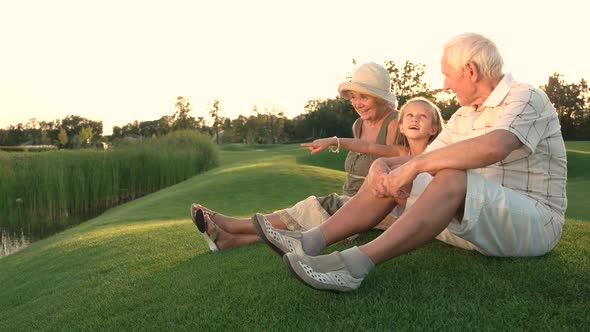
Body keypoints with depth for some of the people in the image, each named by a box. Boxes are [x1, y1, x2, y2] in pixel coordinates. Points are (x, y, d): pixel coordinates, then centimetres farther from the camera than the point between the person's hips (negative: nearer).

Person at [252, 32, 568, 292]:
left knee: (453, 178, -38)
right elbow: (423, 159, 9)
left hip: (533, 223, -7)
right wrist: (381, 167, -13)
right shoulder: (462, 117, 12)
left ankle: (355, 264, -43)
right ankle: (310, 242, -17)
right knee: (385, 169, -4)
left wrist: (412, 167, -32)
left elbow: (491, 148, -34)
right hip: (474, 219, 7)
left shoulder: (527, 99, -13)